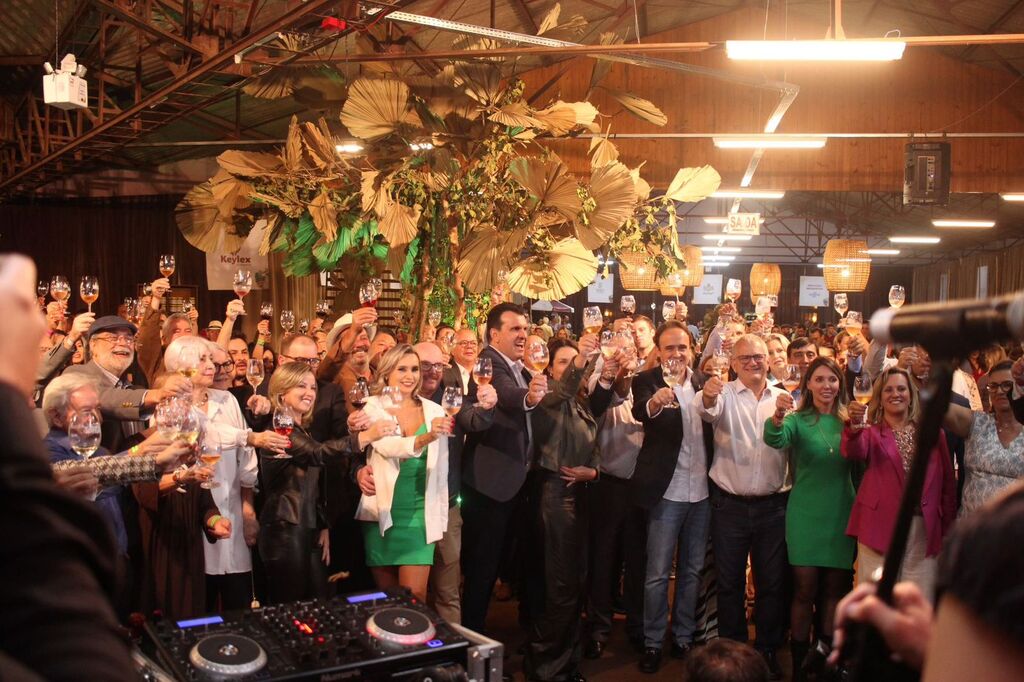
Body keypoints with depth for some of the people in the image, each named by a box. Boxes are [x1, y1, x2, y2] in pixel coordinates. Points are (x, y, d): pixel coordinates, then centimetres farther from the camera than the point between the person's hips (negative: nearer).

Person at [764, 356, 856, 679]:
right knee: (805, 590, 0)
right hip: (805, 515, -3)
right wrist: (777, 417, -44)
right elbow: (774, 440, -26)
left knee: (834, 590, 11)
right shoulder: (798, 420, -4)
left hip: (841, 515, 3)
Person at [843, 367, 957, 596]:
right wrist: (854, 425, -37)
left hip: (924, 529, 2)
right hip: (880, 527, -2)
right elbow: (854, 452, -16)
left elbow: (947, 480, 12)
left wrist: (948, 526, 6)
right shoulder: (871, 432, 6)